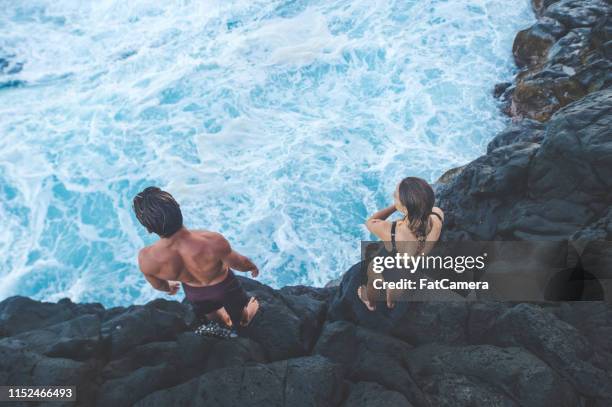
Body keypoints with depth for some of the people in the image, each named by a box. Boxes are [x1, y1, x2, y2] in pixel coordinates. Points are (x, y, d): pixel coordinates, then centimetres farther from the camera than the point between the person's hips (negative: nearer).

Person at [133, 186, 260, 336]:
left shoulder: (146, 258, -36)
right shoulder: (213, 242, -45)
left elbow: (157, 285, -11)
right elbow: (238, 263, -21)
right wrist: (252, 267, 4)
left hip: (194, 294, 3)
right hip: (224, 287, -2)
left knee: (213, 317, 38)